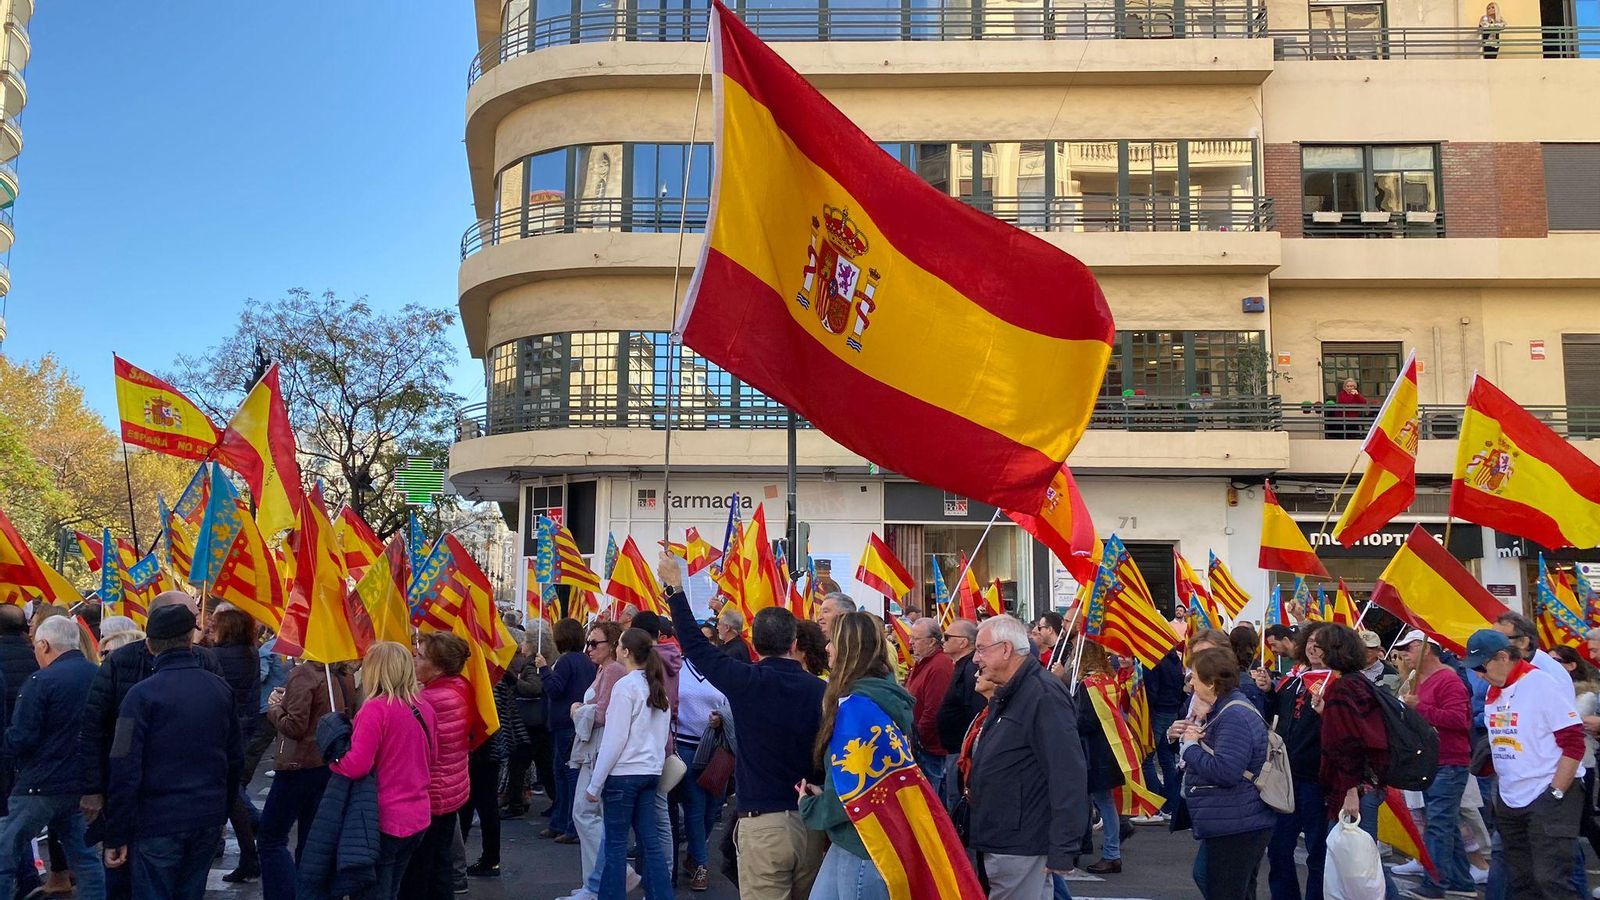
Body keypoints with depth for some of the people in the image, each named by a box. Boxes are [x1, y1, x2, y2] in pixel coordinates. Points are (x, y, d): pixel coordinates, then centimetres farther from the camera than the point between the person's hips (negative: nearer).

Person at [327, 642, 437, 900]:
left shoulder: (375, 709, -17)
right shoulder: (424, 708, 5)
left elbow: (356, 766, -20)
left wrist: (331, 757, -3)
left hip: (385, 819, -7)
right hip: (418, 817, 7)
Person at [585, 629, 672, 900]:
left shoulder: (625, 686, -13)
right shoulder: (657, 686, 8)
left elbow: (615, 739, -13)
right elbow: (664, 734, 13)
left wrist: (595, 783, -8)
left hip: (623, 773, -7)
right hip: (650, 771, 7)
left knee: (616, 844, 3)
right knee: (651, 842, 9)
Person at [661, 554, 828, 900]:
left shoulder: (746, 682, -10)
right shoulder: (821, 690, -5)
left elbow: (694, 645, 2)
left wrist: (675, 587, 11)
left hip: (763, 823, -3)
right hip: (812, 821, 3)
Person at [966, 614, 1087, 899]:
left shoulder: (1044, 695, -18)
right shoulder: (1007, 695, 14)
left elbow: (1068, 775, -23)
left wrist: (1062, 850, -24)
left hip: (1019, 851, -10)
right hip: (996, 840, 10)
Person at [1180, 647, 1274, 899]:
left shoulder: (1235, 716, -20)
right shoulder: (1222, 710, 14)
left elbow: (1225, 771, -29)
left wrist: (1191, 746, -15)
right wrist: (1199, 726, 0)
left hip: (1237, 829, -11)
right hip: (1228, 825, 11)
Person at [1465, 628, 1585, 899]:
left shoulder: (1543, 685, -13)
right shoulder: (1492, 691, 9)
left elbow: (1573, 744, -15)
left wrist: (1555, 794, -16)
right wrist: (1500, 788, 12)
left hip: (1547, 798, -7)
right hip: (1508, 800, 8)